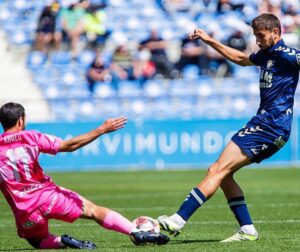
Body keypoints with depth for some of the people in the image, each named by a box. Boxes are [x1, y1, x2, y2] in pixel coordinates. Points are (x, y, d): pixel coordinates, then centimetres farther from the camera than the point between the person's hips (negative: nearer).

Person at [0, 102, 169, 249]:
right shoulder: (29, 137, -4)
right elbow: (69, 145, -4)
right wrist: (101, 130, -1)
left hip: (24, 212, 2)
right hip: (47, 195, -2)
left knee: (38, 241, 27)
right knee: (92, 210, 9)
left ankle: (61, 242, -7)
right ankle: (137, 233, -5)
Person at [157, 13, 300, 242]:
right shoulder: (266, 54, 20)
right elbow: (241, 58, 38)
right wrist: (209, 40, 40)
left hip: (271, 125, -10)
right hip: (265, 123, 10)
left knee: (218, 170, -15)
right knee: (220, 172, 7)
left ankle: (178, 221, -19)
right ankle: (247, 230, 3)